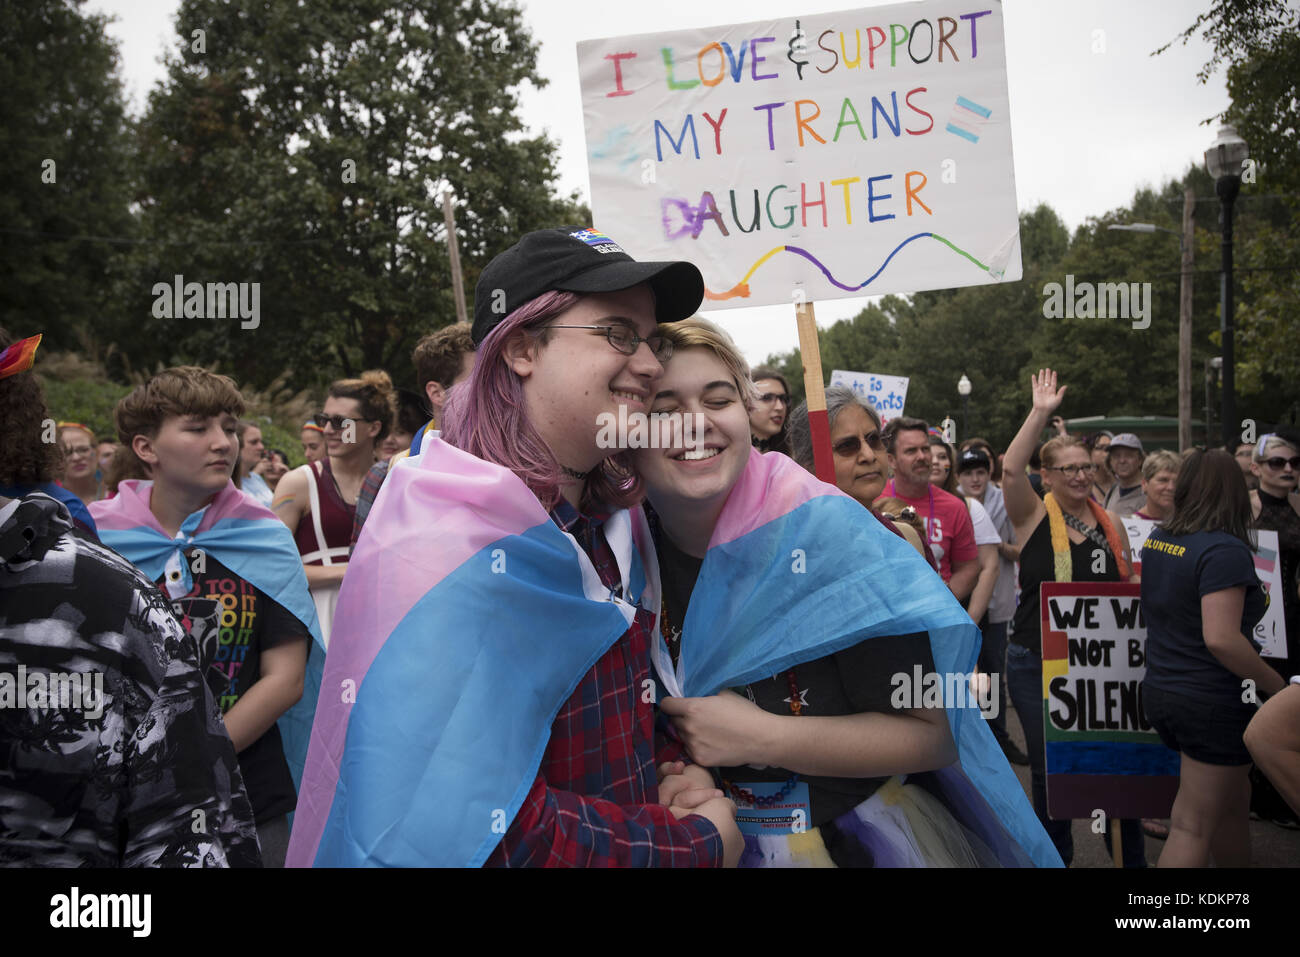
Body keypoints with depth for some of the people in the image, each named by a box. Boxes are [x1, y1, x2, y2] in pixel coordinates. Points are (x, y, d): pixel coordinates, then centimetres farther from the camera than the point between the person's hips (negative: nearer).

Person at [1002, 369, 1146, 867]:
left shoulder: (1110, 522, 6)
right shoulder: (1034, 517, -4)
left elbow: (1131, 585, 16)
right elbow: (1011, 470, -23)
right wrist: (1041, 413, -23)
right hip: (1037, 662, -3)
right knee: (1049, 767, 8)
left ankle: (1131, 856, 25)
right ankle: (1056, 855, 26)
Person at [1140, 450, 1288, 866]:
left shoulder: (1156, 540, 5)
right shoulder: (1224, 550, -20)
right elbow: (1221, 638, -28)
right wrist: (1277, 685, -15)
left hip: (1160, 692, 8)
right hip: (1213, 704, -8)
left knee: (1233, 802, 23)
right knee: (1193, 828, 0)